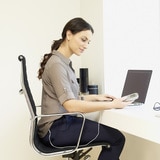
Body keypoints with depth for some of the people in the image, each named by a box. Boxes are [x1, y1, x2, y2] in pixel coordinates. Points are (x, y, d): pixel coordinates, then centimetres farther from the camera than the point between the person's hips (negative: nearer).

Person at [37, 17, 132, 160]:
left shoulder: (64, 62, 14)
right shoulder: (57, 64, -17)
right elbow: (71, 105, -25)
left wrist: (96, 97, 8)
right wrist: (111, 105, -23)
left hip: (62, 123, 9)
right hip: (56, 130, -9)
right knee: (116, 138, -14)